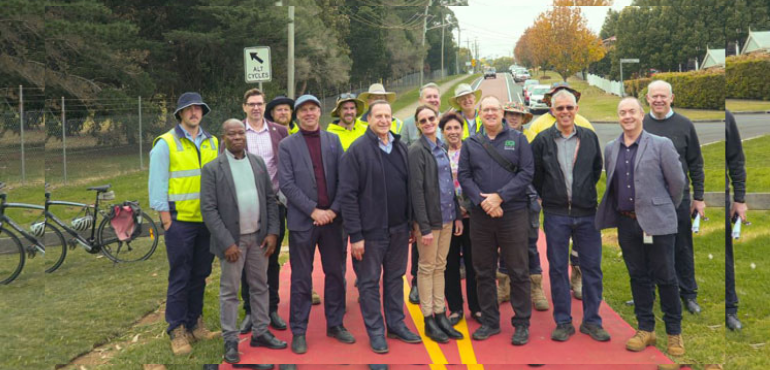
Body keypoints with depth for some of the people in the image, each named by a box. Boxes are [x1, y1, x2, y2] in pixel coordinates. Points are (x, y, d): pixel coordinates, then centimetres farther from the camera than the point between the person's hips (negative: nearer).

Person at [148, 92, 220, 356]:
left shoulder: (212, 143, 11)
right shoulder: (166, 143, -5)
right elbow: (157, 183, -7)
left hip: (207, 220, 5)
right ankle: (177, 331, 8)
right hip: (180, 220, -5)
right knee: (179, 277, 0)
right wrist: (165, 218, -11)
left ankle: (195, 324, 23)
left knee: (200, 275, 12)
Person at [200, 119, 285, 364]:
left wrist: (273, 232, -1)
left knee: (260, 287, 13)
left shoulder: (258, 163, 6)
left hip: (259, 237, 4)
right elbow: (208, 209, -10)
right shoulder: (212, 169, -7)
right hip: (232, 239, -4)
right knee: (229, 291, 5)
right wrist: (227, 242, -15)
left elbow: (270, 200, 8)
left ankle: (261, 332, 26)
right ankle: (230, 341, 14)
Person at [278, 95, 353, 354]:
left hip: (331, 218, 3)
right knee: (301, 279, 4)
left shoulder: (333, 140, 8)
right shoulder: (287, 145, 0)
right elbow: (287, 184, -7)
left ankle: (335, 324, 23)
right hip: (302, 221, -3)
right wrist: (313, 210, -14)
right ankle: (298, 331, 12)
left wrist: (334, 209, -8)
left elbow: (344, 178, 3)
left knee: (335, 273, 10)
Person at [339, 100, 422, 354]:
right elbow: (348, 194, -13)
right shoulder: (358, 150, -10)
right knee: (370, 282, 5)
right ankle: (375, 331, 17)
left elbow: (409, 188, 13)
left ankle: (396, 325, 28)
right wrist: (355, 235, -16)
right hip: (371, 230, -5)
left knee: (396, 278, 15)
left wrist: (412, 222, 10)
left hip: (399, 228, 5)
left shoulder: (401, 147, 7)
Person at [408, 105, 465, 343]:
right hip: (429, 217, -7)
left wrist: (457, 215, 10)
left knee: (440, 267, 12)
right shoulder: (417, 150, -11)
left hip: (446, 216, 7)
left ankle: (441, 315, 20)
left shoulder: (441, 148, 11)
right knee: (427, 268, 3)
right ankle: (429, 321, 11)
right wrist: (424, 227, -18)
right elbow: (416, 190, -15)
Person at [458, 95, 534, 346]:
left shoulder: (518, 140, 3)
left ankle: (522, 324, 12)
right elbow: (463, 176, 2)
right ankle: (489, 321, 21)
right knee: (484, 271, 9)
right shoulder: (470, 144, 9)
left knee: (518, 272, 1)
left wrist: (499, 197, -14)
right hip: (480, 215, 2)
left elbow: (527, 172, -5)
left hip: (513, 213, -2)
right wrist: (483, 201, -13)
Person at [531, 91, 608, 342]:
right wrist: (550, 198, 8)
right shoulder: (542, 141, 0)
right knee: (558, 269, 4)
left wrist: (584, 193, 14)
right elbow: (535, 176, 6)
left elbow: (597, 170, 16)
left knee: (592, 268, 4)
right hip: (556, 215, -1)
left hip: (586, 213, 2)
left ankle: (591, 321, 16)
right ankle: (563, 322, 14)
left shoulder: (589, 138, 5)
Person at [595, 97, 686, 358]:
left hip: (657, 222, -4)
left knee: (665, 278, 4)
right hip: (626, 222, 4)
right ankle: (646, 329, 21)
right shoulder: (610, 149, 7)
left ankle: (674, 332, 16)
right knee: (638, 277, 11)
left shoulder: (661, 145, -6)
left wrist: (666, 208, 10)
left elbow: (677, 182, 0)